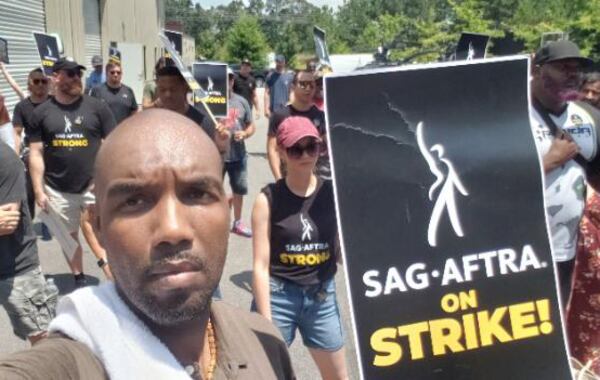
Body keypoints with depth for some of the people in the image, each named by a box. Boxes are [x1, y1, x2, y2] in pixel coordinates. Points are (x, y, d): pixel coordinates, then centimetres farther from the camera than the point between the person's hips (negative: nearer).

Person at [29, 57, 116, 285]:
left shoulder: (96, 107, -2)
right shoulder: (41, 113, 2)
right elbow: (36, 154, 3)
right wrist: (38, 190, -2)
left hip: (95, 186, -2)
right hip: (58, 190, 2)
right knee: (69, 236, 13)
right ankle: (79, 280, 28)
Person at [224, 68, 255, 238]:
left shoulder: (241, 102, 5)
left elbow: (251, 126, 10)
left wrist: (245, 134, -10)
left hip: (238, 155, 4)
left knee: (239, 190, 16)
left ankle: (237, 222, 34)